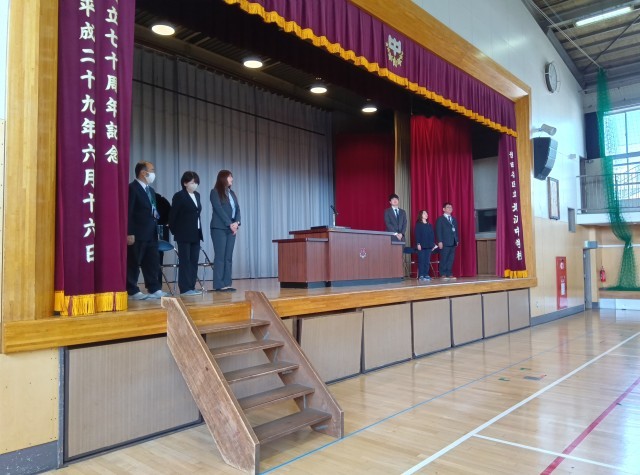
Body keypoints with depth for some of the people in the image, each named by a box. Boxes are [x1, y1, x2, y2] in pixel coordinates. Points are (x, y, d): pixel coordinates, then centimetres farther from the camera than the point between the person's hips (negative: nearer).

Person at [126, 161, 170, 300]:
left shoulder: (150, 190, 19)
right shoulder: (132, 188, -9)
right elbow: (128, 212, -14)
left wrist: (156, 215, 8)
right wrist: (129, 233, -18)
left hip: (151, 233, 8)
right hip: (137, 234, -8)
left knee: (153, 262, 9)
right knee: (133, 263, 0)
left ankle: (154, 289, 16)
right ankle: (133, 291, 7)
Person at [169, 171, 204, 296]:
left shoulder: (197, 195, 13)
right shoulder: (179, 196, -7)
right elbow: (172, 216, -6)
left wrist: (199, 230, 11)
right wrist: (175, 231, -4)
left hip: (196, 234, 7)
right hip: (184, 234, -6)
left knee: (194, 261, 6)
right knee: (185, 261, -3)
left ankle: (191, 287, 12)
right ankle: (185, 288, 0)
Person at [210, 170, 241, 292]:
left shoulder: (232, 193, 18)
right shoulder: (215, 192, -2)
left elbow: (237, 209, 11)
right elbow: (219, 209, -11)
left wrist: (237, 222, -7)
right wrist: (230, 224, -14)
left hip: (231, 228, 6)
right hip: (219, 228, -6)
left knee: (228, 257, 4)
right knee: (220, 256, -7)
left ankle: (226, 283, 6)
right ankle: (219, 285, -5)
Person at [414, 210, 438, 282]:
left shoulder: (429, 225, 17)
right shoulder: (418, 224, 1)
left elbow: (432, 235, 15)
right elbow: (417, 234, -6)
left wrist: (433, 243, 7)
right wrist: (418, 244, -14)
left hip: (429, 245, 5)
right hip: (421, 245, -5)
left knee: (427, 261, 3)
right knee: (421, 261, -6)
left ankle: (426, 275, 7)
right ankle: (421, 276, -5)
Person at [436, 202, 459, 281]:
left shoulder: (454, 219, 20)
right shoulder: (440, 219, 1)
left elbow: (456, 230, 20)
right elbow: (438, 231, -6)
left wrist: (457, 240, 9)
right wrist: (440, 241, -14)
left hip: (453, 243, 6)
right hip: (445, 243, -6)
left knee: (451, 259, 3)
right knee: (444, 259, -5)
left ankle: (449, 274, 7)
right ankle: (443, 275, -1)